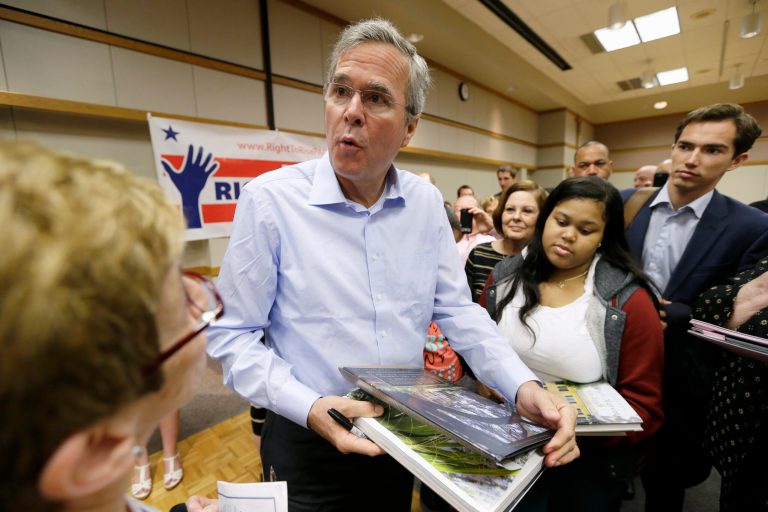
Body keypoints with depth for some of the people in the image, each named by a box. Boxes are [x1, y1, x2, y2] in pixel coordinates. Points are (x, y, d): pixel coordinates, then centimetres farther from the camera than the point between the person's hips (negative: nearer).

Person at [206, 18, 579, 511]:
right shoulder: (270, 198, -18)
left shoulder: (426, 201, -5)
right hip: (309, 441, -3)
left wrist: (523, 387, -15)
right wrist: (311, 408, -26)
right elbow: (233, 335, -13)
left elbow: (457, 310, -3)